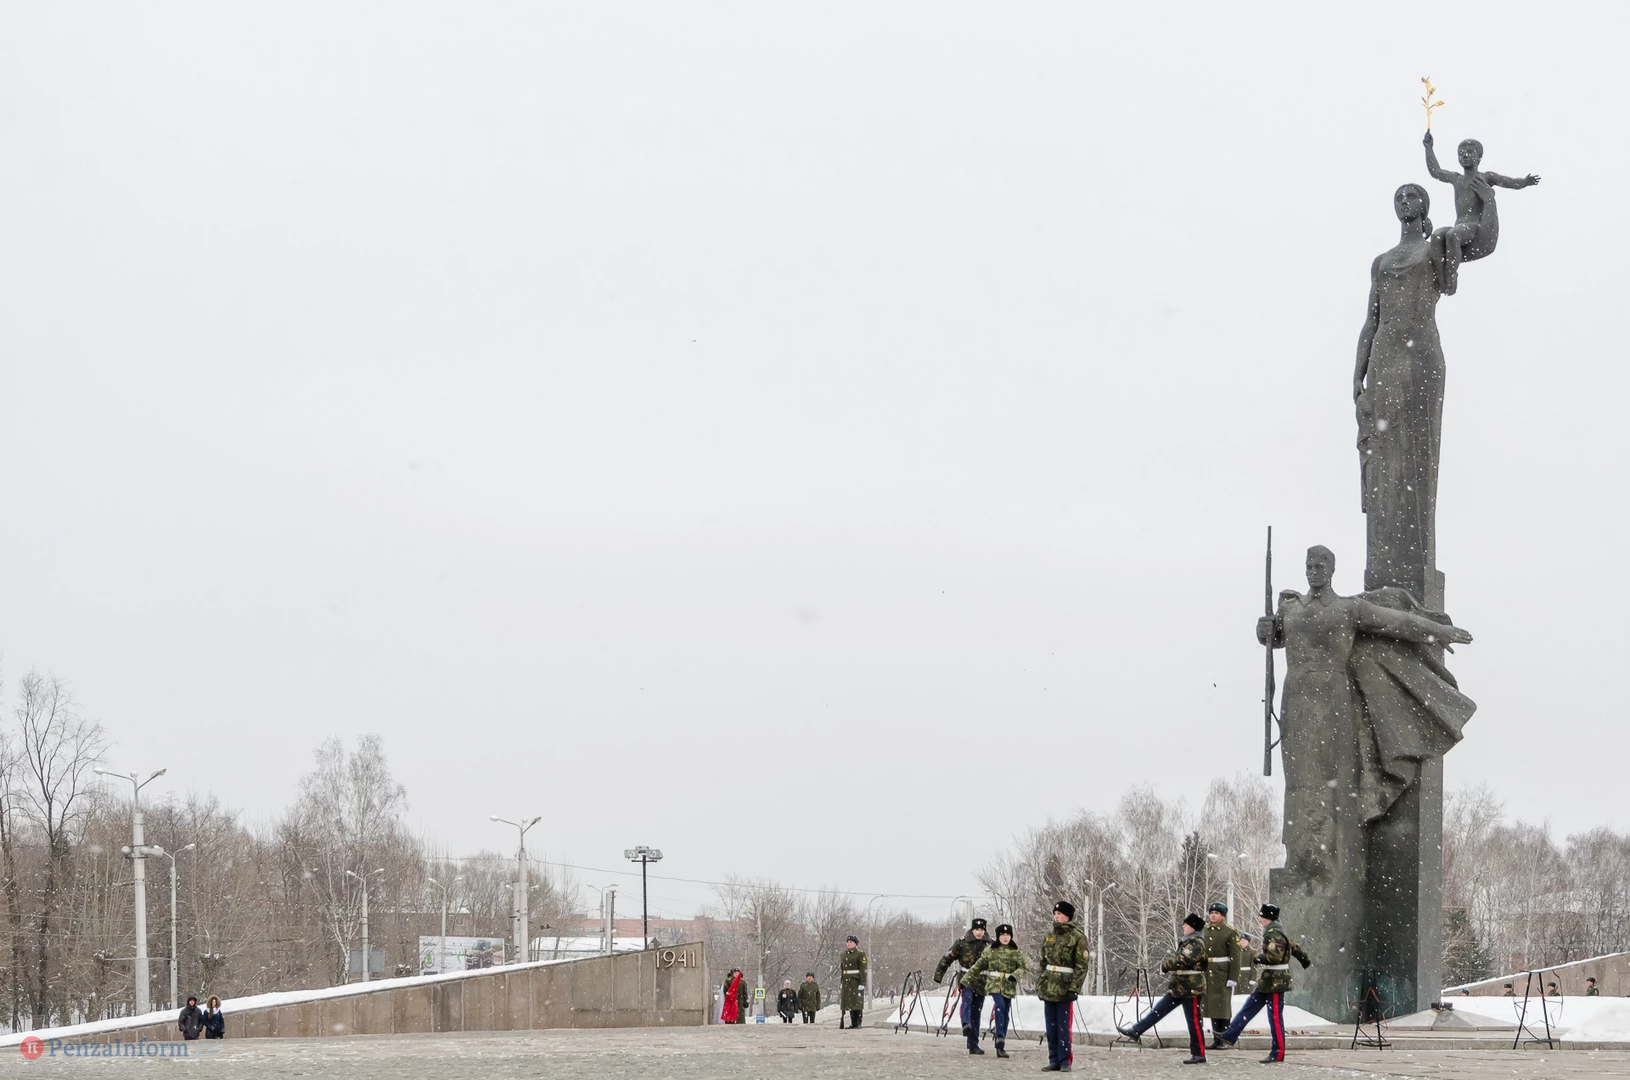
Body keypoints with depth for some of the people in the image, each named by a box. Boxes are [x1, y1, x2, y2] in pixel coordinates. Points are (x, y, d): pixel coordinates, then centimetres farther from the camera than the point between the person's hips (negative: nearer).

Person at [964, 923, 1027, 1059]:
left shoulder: (1016, 952, 6)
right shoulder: (990, 951, 6)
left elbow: (1023, 967, -1)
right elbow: (978, 966, 13)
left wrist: (1015, 975, -21)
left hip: (1009, 986, 2)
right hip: (994, 985, -2)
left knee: (1005, 1014, 4)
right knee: (1000, 1006, -26)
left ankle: (1001, 1047, 10)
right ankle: (1000, 1037, -31)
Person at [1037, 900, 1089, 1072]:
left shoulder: (1077, 937, -5)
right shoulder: (1050, 936, 14)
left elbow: (1081, 966, -9)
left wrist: (1074, 989, -15)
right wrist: (1039, 985, 12)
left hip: (1064, 990, -6)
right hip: (1048, 989, 6)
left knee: (1063, 1027, -6)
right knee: (1051, 1028, 8)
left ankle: (1065, 1061, -1)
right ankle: (1054, 1060, 14)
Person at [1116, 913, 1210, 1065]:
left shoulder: (1196, 943, -16)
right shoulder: (1187, 942, 16)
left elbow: (1181, 961, -24)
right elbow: (1178, 957, 24)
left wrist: (1164, 964, -8)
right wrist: (1168, 963, 3)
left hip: (1191, 990, -10)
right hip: (1178, 988, 10)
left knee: (1194, 1022, -4)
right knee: (1158, 1010, 11)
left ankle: (1199, 1055, 1)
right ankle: (1135, 1031, 16)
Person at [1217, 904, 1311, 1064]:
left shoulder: (1274, 934, -19)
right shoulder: (1276, 931, 12)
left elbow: (1274, 956, -31)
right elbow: (1294, 947, 24)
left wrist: (1258, 957, -14)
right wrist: (1305, 961, 40)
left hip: (1275, 983, -10)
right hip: (1266, 983, 10)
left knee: (1275, 1017, -4)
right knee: (1248, 1008, 13)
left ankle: (1278, 1053, 1)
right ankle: (1230, 1036, 18)